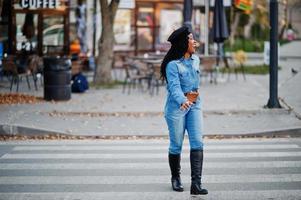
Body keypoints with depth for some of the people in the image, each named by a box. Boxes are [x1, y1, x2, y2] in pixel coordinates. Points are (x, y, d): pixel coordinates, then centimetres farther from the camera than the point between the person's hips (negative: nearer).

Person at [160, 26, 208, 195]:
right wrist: (183, 101, -41)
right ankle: (176, 178, 26)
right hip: (177, 107, -5)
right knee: (176, 145, 4)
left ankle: (196, 184, -13)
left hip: (195, 105, 5)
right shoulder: (172, 64, -12)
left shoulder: (196, 60, 8)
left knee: (197, 143, -9)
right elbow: (174, 86, -26)